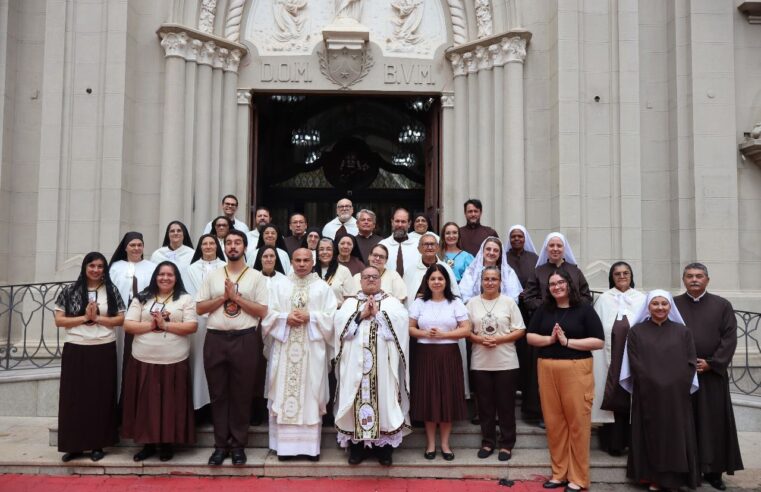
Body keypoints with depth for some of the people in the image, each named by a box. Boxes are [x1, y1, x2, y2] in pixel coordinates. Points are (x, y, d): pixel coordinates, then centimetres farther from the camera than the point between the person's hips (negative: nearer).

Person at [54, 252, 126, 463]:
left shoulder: (111, 290, 3)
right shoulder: (70, 291, 2)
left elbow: (121, 319, 1)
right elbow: (59, 320, -1)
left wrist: (98, 318, -13)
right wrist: (85, 317, -13)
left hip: (104, 350, 0)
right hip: (75, 350, 0)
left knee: (101, 398, 5)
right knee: (74, 397, 4)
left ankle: (98, 445, 16)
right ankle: (74, 445, 15)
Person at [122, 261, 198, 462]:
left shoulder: (185, 299, 3)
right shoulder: (142, 298, 8)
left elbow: (192, 326, -6)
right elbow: (128, 325, 2)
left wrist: (165, 325, -14)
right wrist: (150, 325, -12)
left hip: (174, 361, -2)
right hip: (143, 361, 2)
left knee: (170, 404, 4)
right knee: (146, 403, 7)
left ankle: (167, 444, 18)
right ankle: (147, 444, 21)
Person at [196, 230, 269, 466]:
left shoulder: (256, 277, 2)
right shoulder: (213, 276, 10)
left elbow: (262, 311, -4)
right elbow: (199, 308, 6)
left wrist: (236, 296, -10)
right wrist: (223, 297, -7)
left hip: (245, 340, -2)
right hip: (215, 339, 2)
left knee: (241, 395, 5)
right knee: (218, 394, 8)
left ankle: (238, 444, 16)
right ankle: (221, 444, 18)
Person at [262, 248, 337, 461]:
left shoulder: (323, 288, 6)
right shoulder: (280, 287, 10)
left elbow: (331, 316, -1)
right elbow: (269, 314, 4)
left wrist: (310, 317, -14)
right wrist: (286, 318, -12)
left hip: (312, 349, -1)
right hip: (284, 349, 1)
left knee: (310, 393, 0)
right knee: (284, 393, 1)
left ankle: (310, 445, 7)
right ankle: (285, 443, 9)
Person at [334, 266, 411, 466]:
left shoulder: (391, 301, 11)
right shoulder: (350, 302, 15)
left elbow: (401, 320, -7)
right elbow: (339, 321, -2)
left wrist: (378, 313, -10)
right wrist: (362, 314, -9)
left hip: (383, 362, -1)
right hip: (356, 361, 1)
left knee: (383, 396, -2)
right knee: (357, 396, 1)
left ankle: (384, 445, 9)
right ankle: (356, 445, 11)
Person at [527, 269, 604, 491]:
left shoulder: (584, 309, -1)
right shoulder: (544, 310, 11)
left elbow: (599, 341, -6)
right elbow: (530, 337, 9)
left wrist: (568, 341, -13)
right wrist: (550, 339, -9)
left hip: (576, 370, -4)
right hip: (547, 370, 4)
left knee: (577, 423, 0)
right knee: (553, 422, 7)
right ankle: (559, 473, 19)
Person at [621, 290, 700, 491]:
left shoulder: (682, 332, 7)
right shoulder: (636, 331, 3)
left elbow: (690, 364, 2)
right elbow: (636, 365, -3)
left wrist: (676, 387, -10)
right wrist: (654, 386, -12)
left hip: (676, 397, 1)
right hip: (648, 397, -1)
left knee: (676, 436, 5)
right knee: (651, 436, 4)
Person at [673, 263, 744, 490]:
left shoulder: (722, 305, 5)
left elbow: (730, 337, -1)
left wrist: (711, 363, -10)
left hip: (712, 374, 0)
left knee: (713, 423, 5)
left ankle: (713, 471, 15)